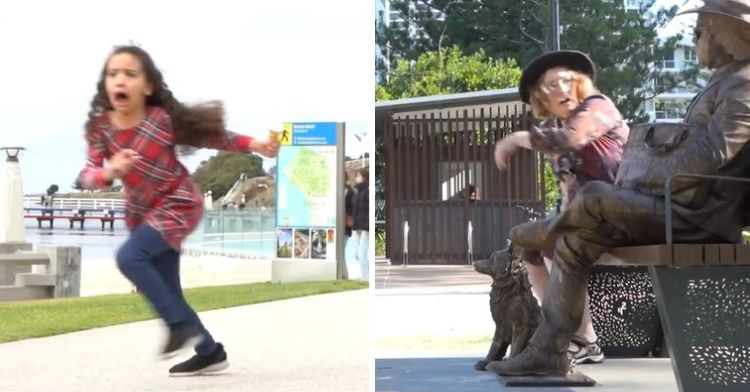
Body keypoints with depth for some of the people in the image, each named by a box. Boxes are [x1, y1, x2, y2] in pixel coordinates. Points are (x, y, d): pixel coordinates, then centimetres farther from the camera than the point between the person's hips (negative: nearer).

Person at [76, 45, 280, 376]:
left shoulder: (164, 119, -20)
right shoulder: (100, 127, -10)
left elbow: (211, 136, -12)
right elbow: (87, 175, -15)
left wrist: (256, 145, -18)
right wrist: (109, 171, -37)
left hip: (179, 204, -6)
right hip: (142, 212, 6)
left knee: (129, 257, -26)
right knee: (167, 292, 9)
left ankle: (181, 324, -13)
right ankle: (210, 353, 23)